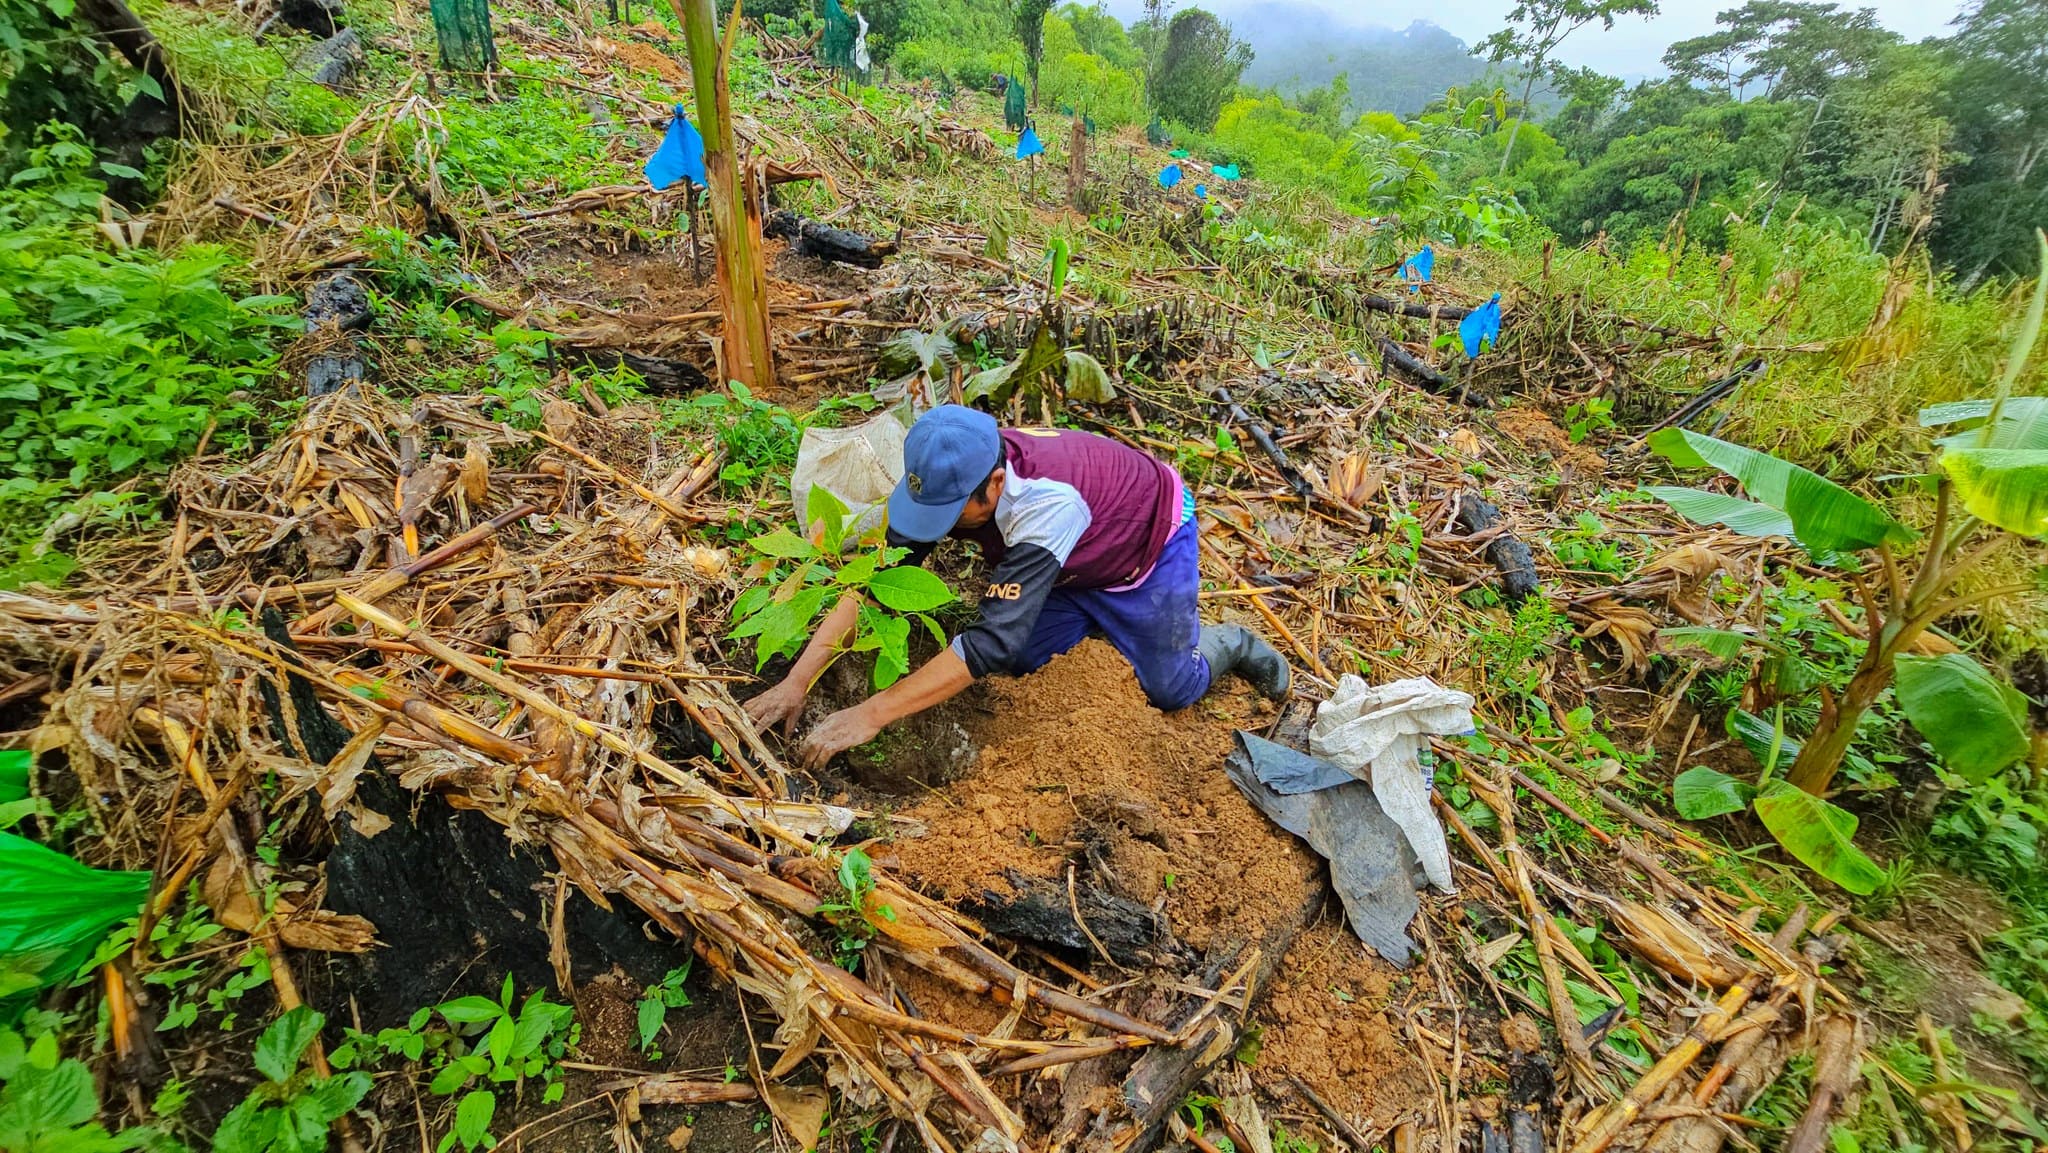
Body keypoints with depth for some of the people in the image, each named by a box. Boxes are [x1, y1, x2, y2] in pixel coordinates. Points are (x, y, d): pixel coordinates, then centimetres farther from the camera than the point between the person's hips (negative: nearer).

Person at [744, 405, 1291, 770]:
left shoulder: (1046, 504, -47)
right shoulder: (950, 477, -28)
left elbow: (992, 642, -49)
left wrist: (870, 715, -51)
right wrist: (797, 680, -35)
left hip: (1150, 538, -5)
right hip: (1075, 565, 6)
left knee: (1172, 689, -1)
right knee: (1022, 660, 1)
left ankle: (1232, 643, 30)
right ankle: (1095, 614, 28)